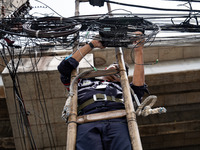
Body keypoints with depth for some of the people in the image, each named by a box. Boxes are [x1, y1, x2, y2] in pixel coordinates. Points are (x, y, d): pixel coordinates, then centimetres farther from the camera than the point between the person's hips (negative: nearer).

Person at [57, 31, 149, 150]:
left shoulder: (122, 87, 38)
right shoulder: (84, 82, 41)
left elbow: (139, 88, 17)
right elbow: (65, 67, 34)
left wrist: (139, 52, 20)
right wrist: (91, 45, 37)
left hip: (118, 121, 1)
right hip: (87, 121, 0)